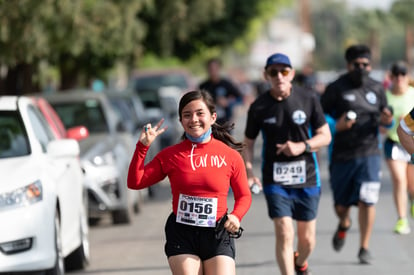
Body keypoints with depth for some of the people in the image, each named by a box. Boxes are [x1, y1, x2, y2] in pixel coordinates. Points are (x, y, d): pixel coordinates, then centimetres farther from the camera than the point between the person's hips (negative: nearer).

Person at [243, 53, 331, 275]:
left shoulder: (309, 99, -3)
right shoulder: (259, 107, -4)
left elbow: (325, 136, 2)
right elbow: (248, 143, 6)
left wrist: (302, 146, -16)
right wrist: (249, 172, -10)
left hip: (306, 176, 1)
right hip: (275, 179, -1)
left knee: (307, 239, 10)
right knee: (284, 234, -16)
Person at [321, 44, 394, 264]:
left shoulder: (377, 89, 8)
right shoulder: (336, 89, -2)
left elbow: (383, 117, 18)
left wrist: (386, 120, -6)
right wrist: (336, 125, -19)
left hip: (369, 155, 1)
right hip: (342, 154, -1)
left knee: (367, 201, -11)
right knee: (341, 205, 9)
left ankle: (364, 248, 2)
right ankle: (344, 225, 45)